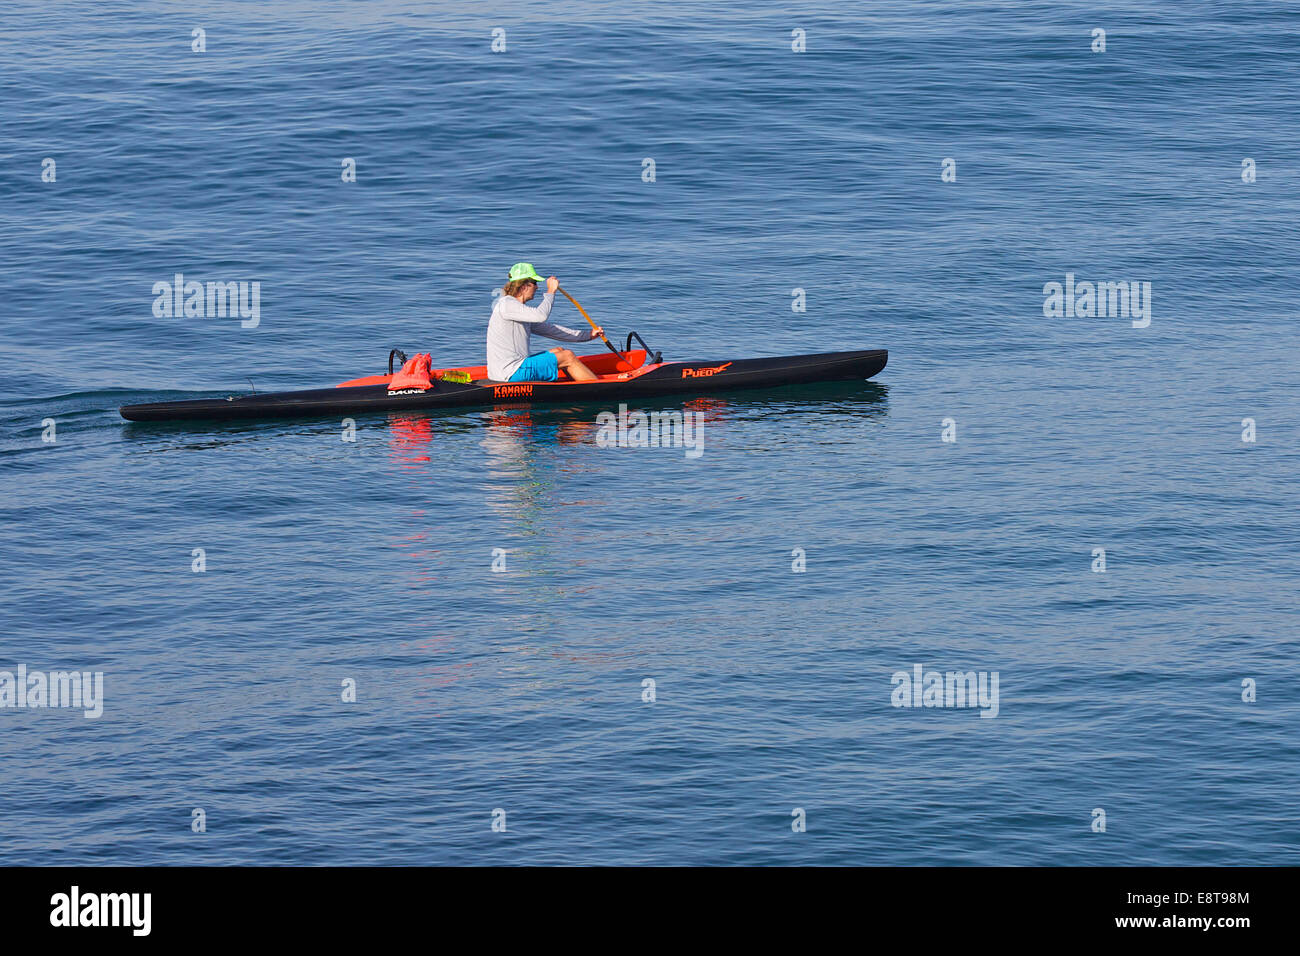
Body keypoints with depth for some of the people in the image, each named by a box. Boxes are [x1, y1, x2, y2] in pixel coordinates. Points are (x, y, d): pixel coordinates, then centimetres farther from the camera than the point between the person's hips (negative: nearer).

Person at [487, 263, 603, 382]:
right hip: (511, 375, -10)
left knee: (559, 351, 18)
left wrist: (588, 335, 21)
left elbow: (549, 329, 22)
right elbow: (541, 316, -28)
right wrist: (551, 292, -12)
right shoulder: (506, 304, -14)